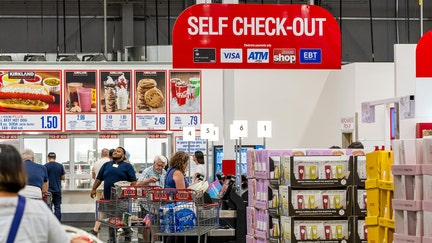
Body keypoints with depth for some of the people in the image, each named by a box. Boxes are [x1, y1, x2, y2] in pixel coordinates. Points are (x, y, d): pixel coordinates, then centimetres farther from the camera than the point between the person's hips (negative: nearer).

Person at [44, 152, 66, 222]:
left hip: (49, 190, -2)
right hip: (58, 190, 2)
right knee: (57, 207, 4)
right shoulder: (60, 166, 0)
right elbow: (63, 178, 4)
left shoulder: (45, 166, -6)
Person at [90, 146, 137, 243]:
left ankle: (128, 235, 15)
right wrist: (94, 189, 12)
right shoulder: (107, 165, 15)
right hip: (108, 197, 4)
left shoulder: (127, 166, 4)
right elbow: (99, 178, 18)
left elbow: (133, 181, -1)